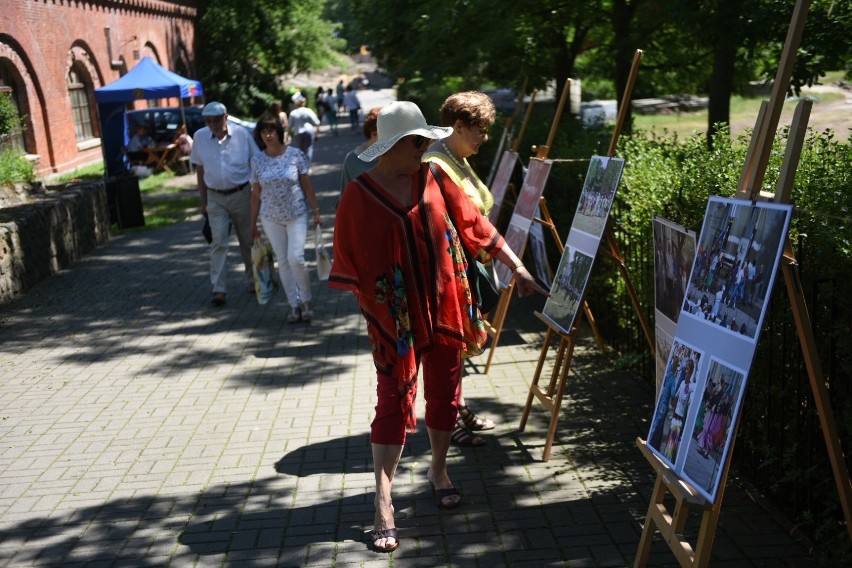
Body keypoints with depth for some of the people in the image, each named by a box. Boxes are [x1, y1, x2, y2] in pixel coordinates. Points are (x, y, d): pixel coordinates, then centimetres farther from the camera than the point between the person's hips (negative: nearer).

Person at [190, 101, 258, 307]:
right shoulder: (200, 137, -1)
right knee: (218, 242, -7)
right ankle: (219, 289, -6)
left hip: (242, 195, 0)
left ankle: (254, 281, 28)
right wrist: (203, 201, 7)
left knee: (248, 240, 10)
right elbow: (200, 170, 6)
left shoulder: (242, 134, -6)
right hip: (215, 198, 1)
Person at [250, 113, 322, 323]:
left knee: (296, 258, -11)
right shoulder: (257, 161, -1)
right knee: (283, 261, 6)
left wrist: (316, 211, 0)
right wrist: (253, 223, 6)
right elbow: (256, 194, 5)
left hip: (296, 215, -2)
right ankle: (294, 305, 16)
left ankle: (307, 299, 11)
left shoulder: (295, 155, -6)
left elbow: (307, 185, 0)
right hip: (271, 218, 2)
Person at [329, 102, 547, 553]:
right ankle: (383, 505, 2)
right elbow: (351, 266, -6)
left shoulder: (433, 179, 1)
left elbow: (475, 225, 3)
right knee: (394, 402, -4)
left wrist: (518, 269, 2)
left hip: (444, 308, 4)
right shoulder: (359, 195, -9)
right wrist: (375, 314, -9)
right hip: (396, 317, -4)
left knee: (444, 393, 13)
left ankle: (438, 472, 34)